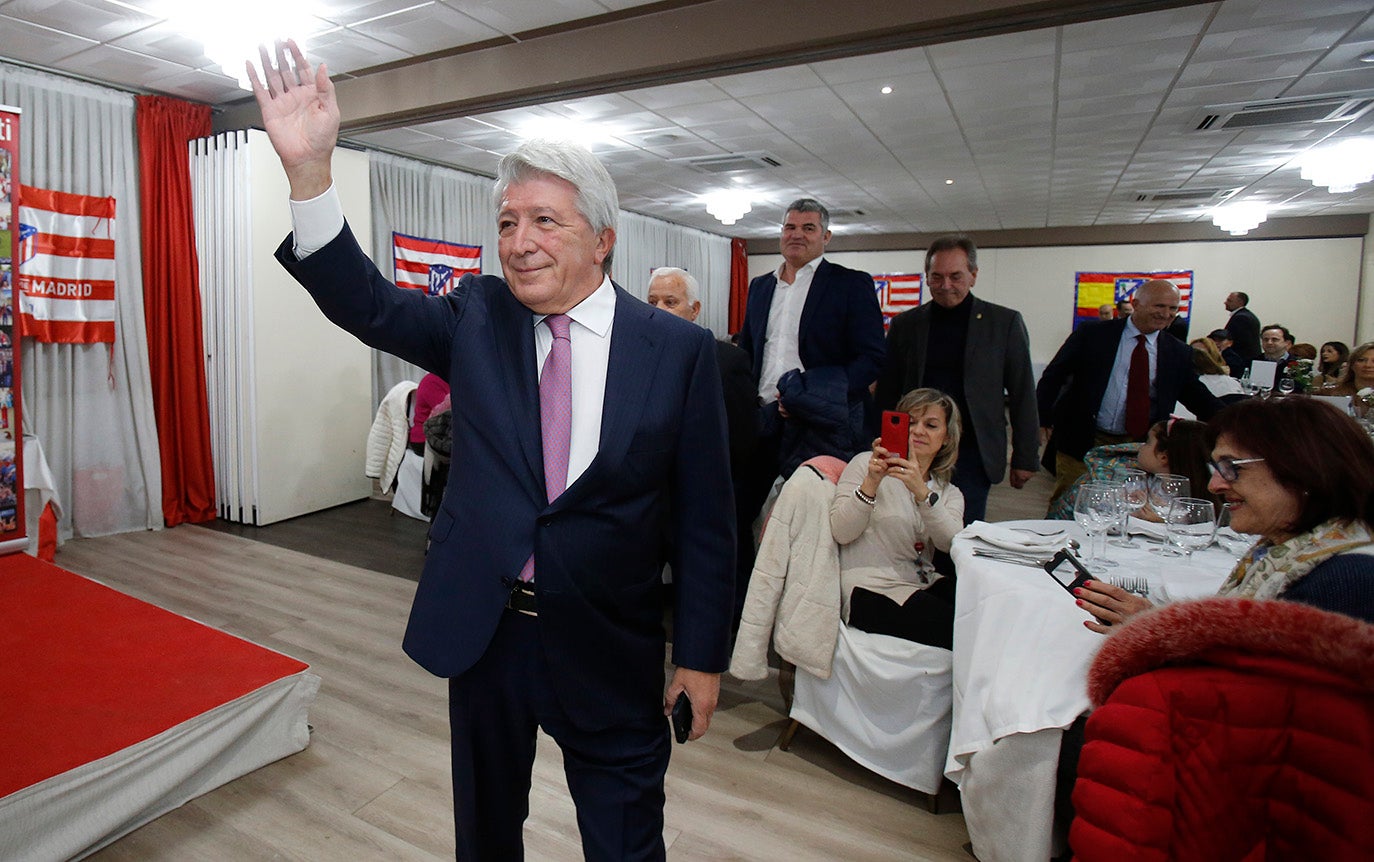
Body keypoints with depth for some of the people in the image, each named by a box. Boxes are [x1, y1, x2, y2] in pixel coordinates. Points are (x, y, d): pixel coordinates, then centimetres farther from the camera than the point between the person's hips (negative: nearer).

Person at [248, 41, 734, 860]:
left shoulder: (679, 349, -11)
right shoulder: (478, 318, -1)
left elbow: (704, 518, -9)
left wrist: (703, 655, -6)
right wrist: (309, 169, -25)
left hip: (610, 648, -2)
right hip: (482, 629, 3)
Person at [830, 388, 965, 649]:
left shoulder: (949, 493, 17)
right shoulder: (866, 464, 4)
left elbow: (952, 543, -7)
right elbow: (841, 533, -9)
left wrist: (921, 491, -22)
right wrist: (871, 482, -21)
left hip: (925, 584, 5)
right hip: (871, 589, -5)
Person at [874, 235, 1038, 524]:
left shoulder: (1005, 323, 3)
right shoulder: (904, 324, 7)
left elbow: (1023, 396, 5)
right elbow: (886, 393, 10)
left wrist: (1025, 459, 3)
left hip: (972, 455, -1)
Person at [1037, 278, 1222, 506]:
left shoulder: (1178, 353, 7)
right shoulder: (1092, 335, -2)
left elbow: (1196, 396, 14)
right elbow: (1053, 376, -2)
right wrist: (1042, 418, -11)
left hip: (1139, 448, 3)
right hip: (1082, 442, -3)